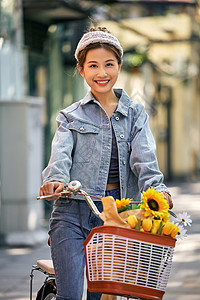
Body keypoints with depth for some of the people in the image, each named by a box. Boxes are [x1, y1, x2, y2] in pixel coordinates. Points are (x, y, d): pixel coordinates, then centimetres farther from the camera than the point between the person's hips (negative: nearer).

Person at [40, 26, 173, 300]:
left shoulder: (135, 114, 13)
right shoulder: (70, 116, 11)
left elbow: (144, 157, -3)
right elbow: (61, 154, -7)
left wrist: (155, 188, -25)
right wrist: (55, 179, -31)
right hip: (72, 214, -1)